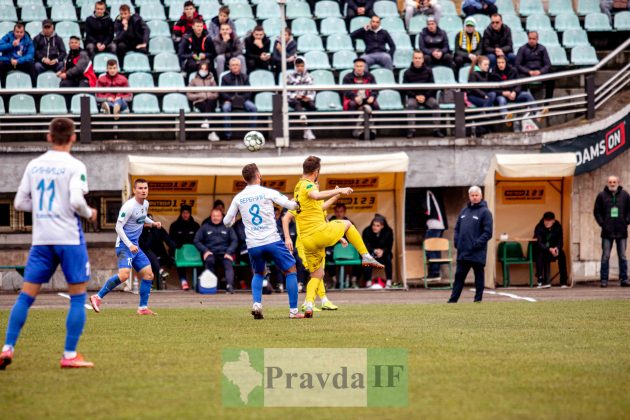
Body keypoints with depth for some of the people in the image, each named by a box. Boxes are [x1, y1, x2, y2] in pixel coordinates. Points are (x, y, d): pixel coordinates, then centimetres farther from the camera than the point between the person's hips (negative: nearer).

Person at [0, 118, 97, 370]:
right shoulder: (74, 166, -7)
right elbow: (76, 200, -19)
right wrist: (89, 214, 0)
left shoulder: (34, 165, 9)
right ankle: (70, 355, -1)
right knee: (78, 296, 4)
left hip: (41, 238, 5)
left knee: (26, 295, 7)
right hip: (69, 237, -5)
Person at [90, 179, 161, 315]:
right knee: (124, 274, -26)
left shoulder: (145, 204, 10)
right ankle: (98, 297, -16)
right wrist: (130, 245, -22)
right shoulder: (129, 206, -17)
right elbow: (118, 227, -17)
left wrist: (153, 223, 12)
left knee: (148, 275, 7)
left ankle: (143, 308, 16)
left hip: (135, 246, 9)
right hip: (124, 246, -9)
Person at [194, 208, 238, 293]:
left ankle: (230, 285, -51)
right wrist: (205, 250, -4)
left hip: (224, 253, 0)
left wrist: (229, 252, -4)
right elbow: (197, 241, 13)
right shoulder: (205, 227, 18)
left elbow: (234, 241, 13)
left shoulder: (227, 227, 20)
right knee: (209, 261, -36)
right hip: (210, 253, 0)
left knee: (228, 264, -32)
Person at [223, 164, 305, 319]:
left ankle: (256, 303, 3)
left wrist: (232, 220, 35)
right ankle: (293, 310, 3)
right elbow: (290, 205, -5)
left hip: (253, 245, 3)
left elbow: (227, 222, 12)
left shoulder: (238, 198, 6)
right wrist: (298, 202, 17)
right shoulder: (268, 193, -4)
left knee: (258, 274, 27)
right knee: (291, 271, 10)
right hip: (272, 241, -3)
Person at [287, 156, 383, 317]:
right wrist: (338, 190, -32)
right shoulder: (308, 185, -8)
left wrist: (335, 196, 44)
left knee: (316, 275, 16)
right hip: (320, 232, -8)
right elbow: (316, 195, -34)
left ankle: (309, 305, -6)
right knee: (347, 224, 22)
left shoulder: (298, 188, 21)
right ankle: (366, 256, 19)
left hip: (307, 241, 8)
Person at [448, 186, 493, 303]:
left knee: (479, 277, 3)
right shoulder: (464, 211, 15)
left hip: (477, 253, -6)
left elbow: (488, 232, -10)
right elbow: (457, 228, 20)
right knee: (459, 276, 7)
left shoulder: (485, 212, -5)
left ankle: (478, 300, 9)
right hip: (463, 252, 6)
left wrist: (477, 243, -17)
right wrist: (456, 241, 5)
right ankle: (453, 300, 10)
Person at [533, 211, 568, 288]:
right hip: (541, 250, -3)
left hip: (553, 250, 3)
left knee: (561, 254, -26)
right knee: (540, 254, -36)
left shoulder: (558, 227, -6)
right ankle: (540, 281, -39)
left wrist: (557, 248, -28)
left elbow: (560, 241, -4)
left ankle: (563, 281, -23)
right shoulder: (539, 228, -18)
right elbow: (539, 244, -28)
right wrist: (549, 249, -44)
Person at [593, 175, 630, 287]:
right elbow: (597, 211, 6)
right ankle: (603, 279, 1)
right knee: (605, 256, -1)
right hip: (607, 232, -1)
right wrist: (602, 223, -4)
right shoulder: (602, 196, 3)